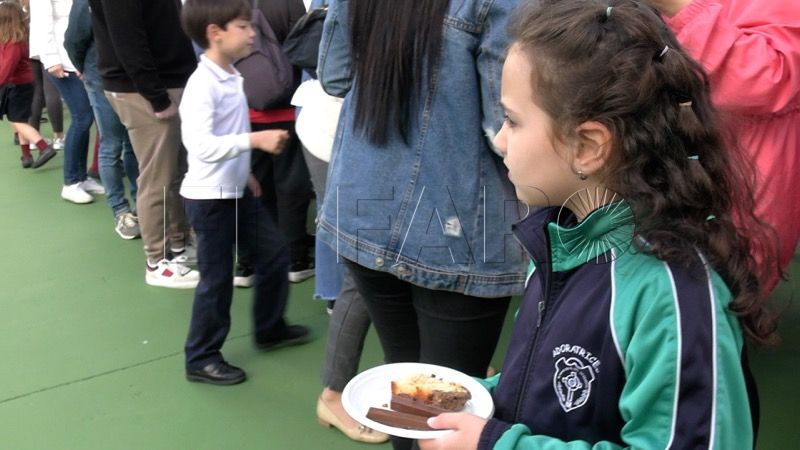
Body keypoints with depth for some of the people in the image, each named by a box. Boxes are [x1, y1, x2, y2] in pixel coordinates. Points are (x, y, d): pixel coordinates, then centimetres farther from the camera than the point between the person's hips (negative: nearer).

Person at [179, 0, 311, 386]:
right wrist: (256, 140, -37)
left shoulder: (232, 77, 5)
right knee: (217, 280, 2)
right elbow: (201, 145, -33)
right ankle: (201, 359, 20)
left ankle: (270, 329, 36)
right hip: (210, 198, -9)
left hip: (237, 192, 9)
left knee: (274, 255, 16)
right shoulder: (203, 85, -22)